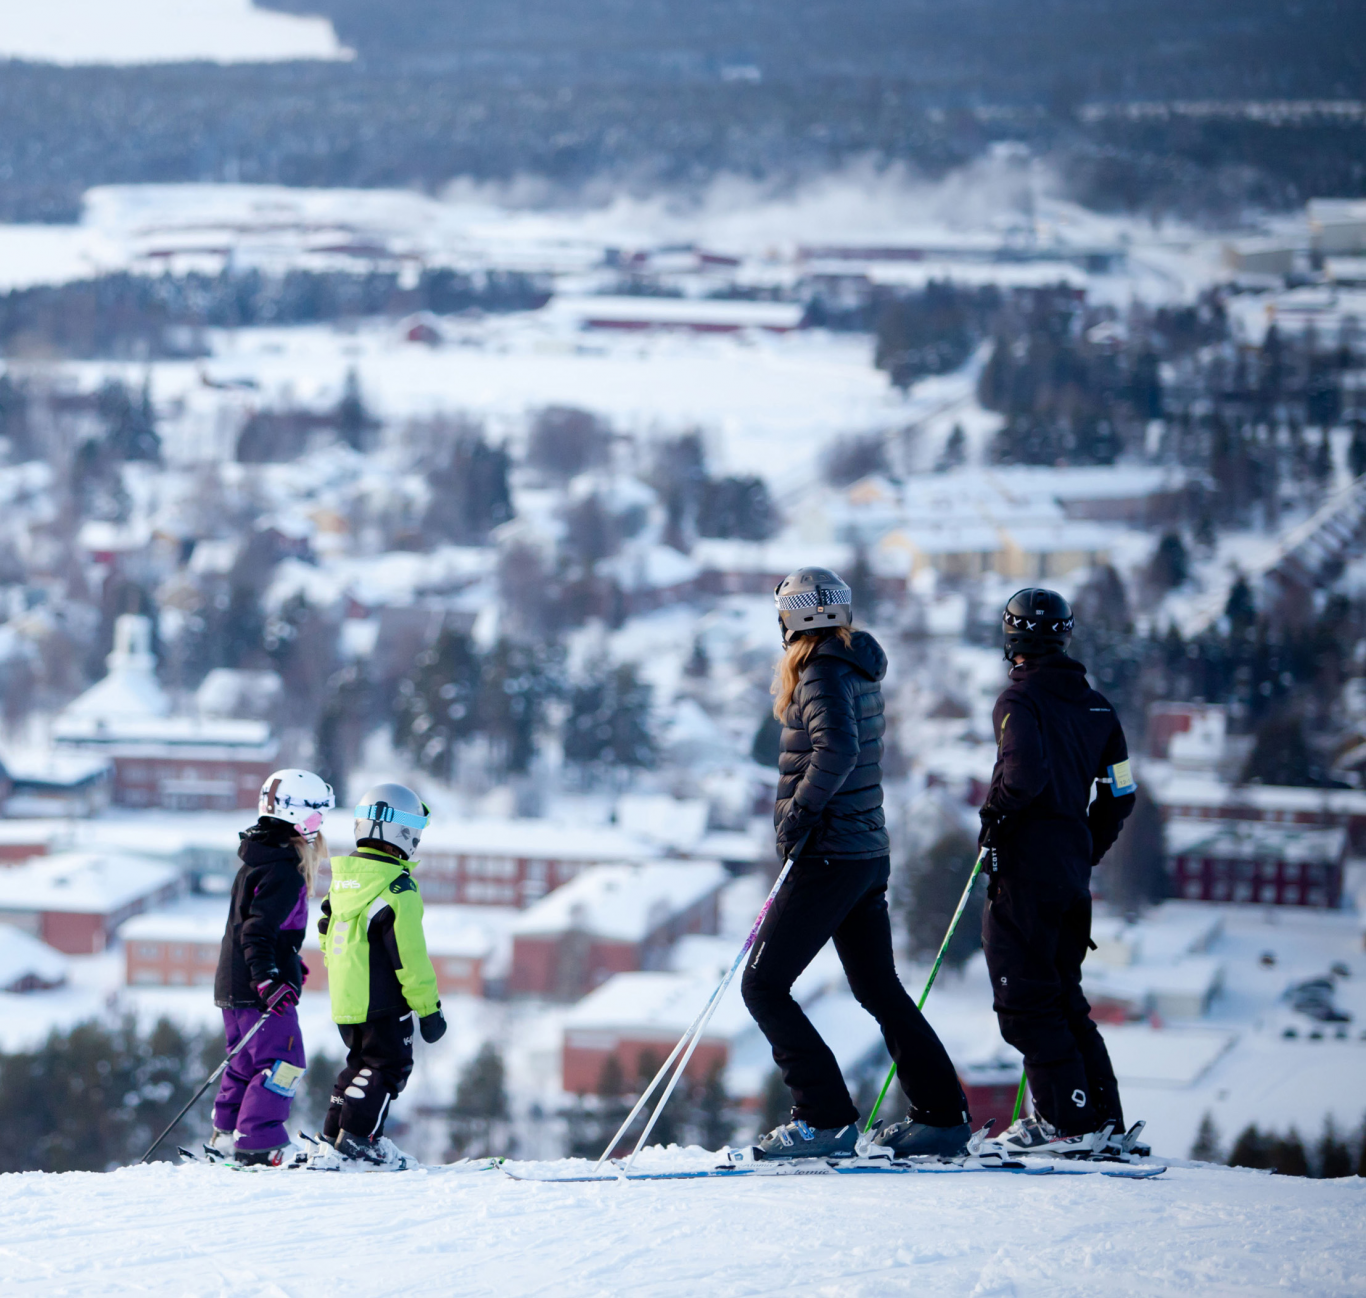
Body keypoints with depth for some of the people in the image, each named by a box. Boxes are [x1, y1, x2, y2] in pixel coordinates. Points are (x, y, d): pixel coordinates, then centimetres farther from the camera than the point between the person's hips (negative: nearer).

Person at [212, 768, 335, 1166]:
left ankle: (227, 1134, 24)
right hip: (257, 990, -10)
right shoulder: (283, 871, -18)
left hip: (234, 985, 10)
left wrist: (290, 962, 37)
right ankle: (258, 1143, -12)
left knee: (248, 1061, 18)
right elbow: (258, 931, -25)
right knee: (283, 1063, -9)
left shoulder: (257, 860, 14)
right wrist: (268, 980, -32)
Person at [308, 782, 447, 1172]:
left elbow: (328, 937, 19)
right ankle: (353, 1145, -6)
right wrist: (429, 1009, -12)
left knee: (361, 1064, 19)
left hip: (344, 1000, 8)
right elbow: (409, 956, -18)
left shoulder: (343, 877, 10)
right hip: (383, 1003, -8)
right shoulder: (397, 887, -17)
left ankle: (333, 1140, 18)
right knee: (388, 1067, 0)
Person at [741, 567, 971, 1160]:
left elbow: (837, 749, -32)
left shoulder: (821, 675, -15)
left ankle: (825, 1118, -8)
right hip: (870, 851, 9)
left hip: (829, 857, -9)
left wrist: (799, 814, -23)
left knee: (763, 985, -4)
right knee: (879, 988, 16)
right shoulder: (861, 671, 13)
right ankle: (943, 1116, 16)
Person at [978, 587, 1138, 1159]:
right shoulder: (1095, 704, 12)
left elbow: (1026, 770, -27)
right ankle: (1104, 1117, 12)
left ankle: (1066, 1118, -10)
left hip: (1027, 864, -8)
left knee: (1023, 996, -4)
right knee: (1062, 995, 16)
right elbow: (1120, 793, 13)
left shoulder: (1020, 699, -10)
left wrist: (993, 815, -9)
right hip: (1074, 867, 8)